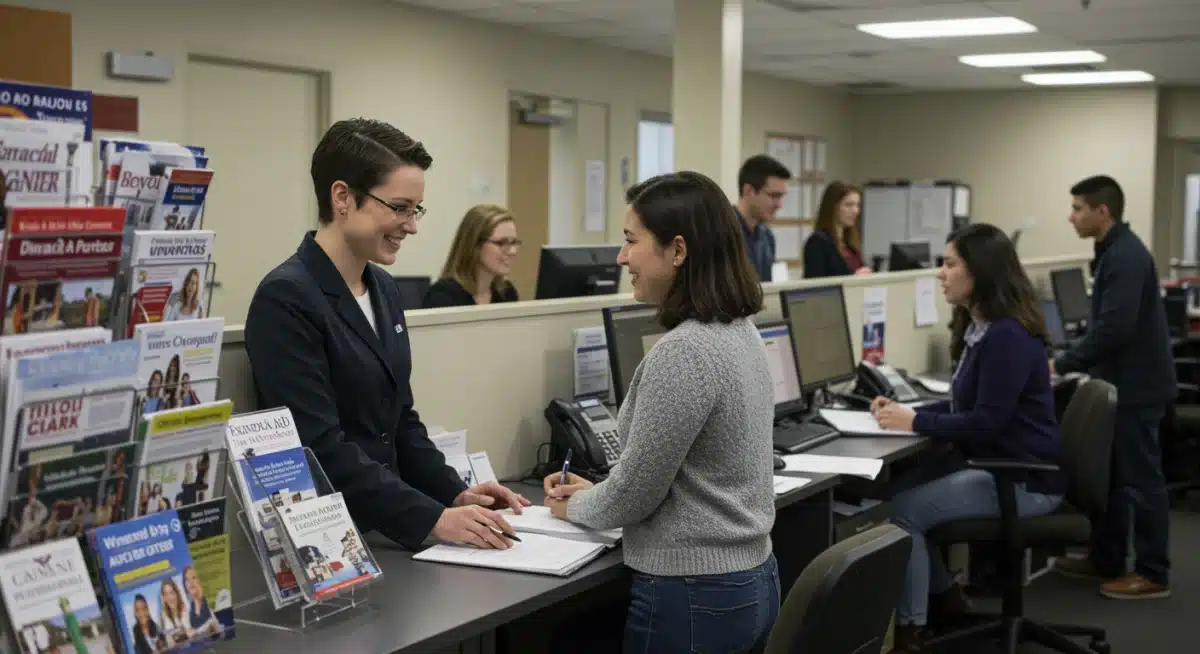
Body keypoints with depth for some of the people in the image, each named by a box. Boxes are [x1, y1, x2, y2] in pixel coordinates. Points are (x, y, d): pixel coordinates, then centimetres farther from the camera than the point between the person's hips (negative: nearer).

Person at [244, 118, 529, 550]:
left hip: (385, 531, 6)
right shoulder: (286, 300, -13)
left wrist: (455, 494, 5)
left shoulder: (384, 290, 12)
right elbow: (322, 446, -18)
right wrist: (433, 518, -21)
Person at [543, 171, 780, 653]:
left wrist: (573, 506, 2)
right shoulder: (740, 332, 7)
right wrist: (596, 490, 15)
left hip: (693, 595, -9)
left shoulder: (683, 352, -23)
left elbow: (636, 494, -17)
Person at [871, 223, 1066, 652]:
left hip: (1024, 480, -10)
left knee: (901, 510, -16)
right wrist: (905, 411, 4)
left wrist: (915, 423, -17)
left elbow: (987, 422, -24)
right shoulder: (980, 328, 11)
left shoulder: (1007, 336, -22)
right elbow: (967, 407, 16)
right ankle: (944, 596, 22)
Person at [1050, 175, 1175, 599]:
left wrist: (1062, 365, -20)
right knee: (1111, 476, 16)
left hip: (1136, 387, -10)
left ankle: (1153, 574, 7)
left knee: (1140, 480, -2)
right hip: (1123, 383, 10)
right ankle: (1105, 561, 25)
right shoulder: (1115, 251, 13)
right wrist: (1073, 360, 14)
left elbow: (1115, 328, -27)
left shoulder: (1126, 256, -21)